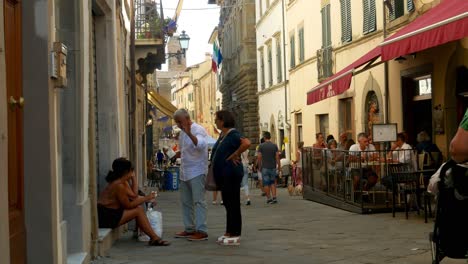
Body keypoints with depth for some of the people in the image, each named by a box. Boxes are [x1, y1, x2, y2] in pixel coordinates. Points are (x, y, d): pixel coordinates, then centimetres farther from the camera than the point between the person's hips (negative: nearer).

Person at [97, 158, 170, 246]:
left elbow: (133, 195, 6)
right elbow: (128, 205, -16)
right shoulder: (118, 185, -21)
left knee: (138, 207, 5)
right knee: (138, 210, -10)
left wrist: (133, 178, 8)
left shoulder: (123, 182, 9)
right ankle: (154, 238, -7)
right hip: (105, 216, -10)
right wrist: (146, 198, -9)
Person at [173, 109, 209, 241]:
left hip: (197, 172, -9)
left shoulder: (198, 130, -13)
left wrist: (189, 134, -48)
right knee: (186, 202, 12)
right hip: (185, 173, 9)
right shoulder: (182, 133, 15)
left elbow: (200, 144, -34)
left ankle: (201, 231, -10)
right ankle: (190, 229, 20)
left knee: (198, 201, -10)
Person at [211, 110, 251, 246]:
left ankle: (235, 235, 0)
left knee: (233, 204, -5)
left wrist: (234, 156, -21)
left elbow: (246, 143, -33)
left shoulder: (233, 134, -15)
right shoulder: (222, 135, 14)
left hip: (231, 174, -10)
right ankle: (229, 232, 23)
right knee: (227, 203, 15)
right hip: (223, 174, 10)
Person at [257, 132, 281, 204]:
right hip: (273, 167, 3)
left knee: (266, 183, 4)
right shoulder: (274, 145, 1)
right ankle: (274, 197, -1)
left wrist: (259, 166, 5)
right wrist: (279, 165, 6)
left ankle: (269, 198, 3)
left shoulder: (261, 146, -5)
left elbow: (259, 157, -6)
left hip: (265, 167, -2)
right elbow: (277, 156, -2)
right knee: (272, 182, 12)